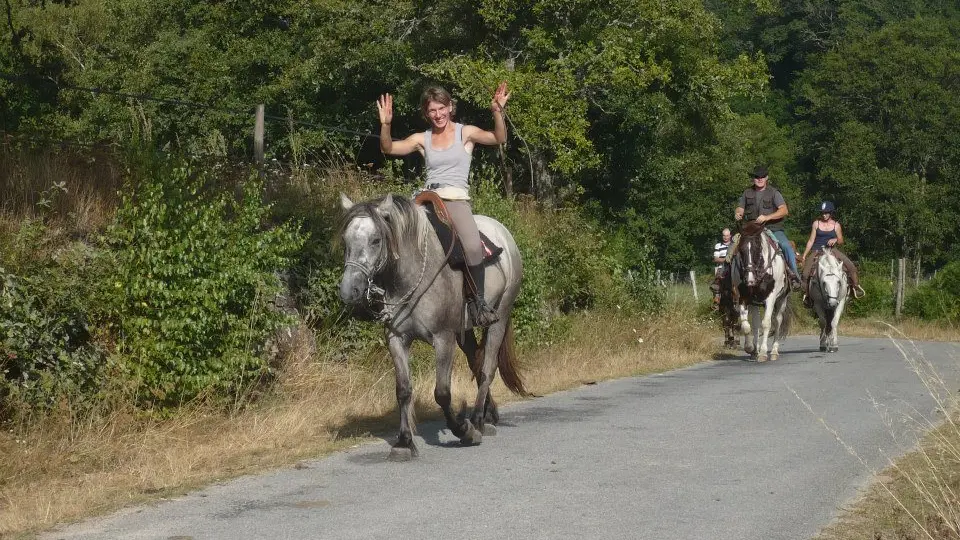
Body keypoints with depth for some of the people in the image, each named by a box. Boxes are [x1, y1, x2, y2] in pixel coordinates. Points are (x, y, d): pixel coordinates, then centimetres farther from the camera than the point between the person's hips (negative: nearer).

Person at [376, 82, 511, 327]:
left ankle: (478, 301, -13)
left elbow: (499, 139, -7)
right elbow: (389, 148, 5)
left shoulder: (466, 133, 6)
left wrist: (497, 112, -23)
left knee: (473, 246, -31)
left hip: (457, 198, -4)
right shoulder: (422, 139, 14)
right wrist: (385, 124, -13)